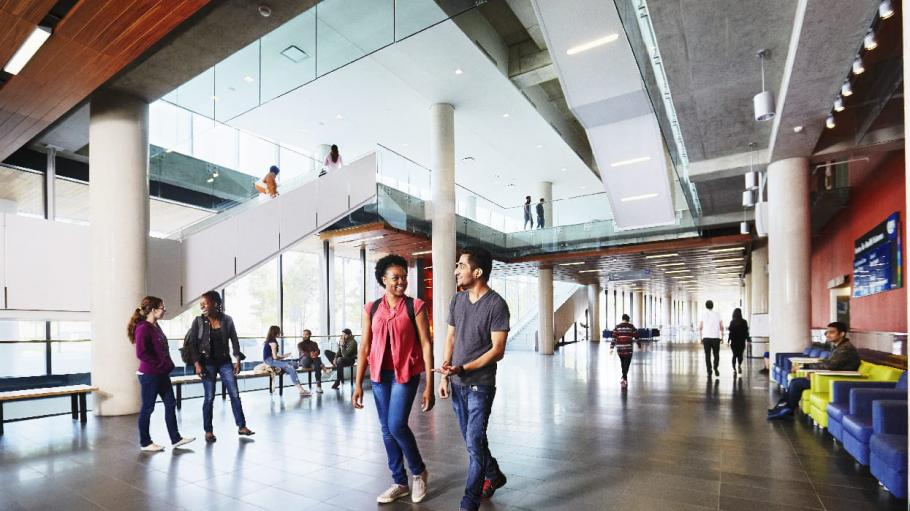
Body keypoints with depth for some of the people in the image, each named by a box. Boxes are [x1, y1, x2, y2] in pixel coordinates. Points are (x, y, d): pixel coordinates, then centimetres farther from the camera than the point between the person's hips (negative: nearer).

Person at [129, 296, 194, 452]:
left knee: (170, 404, 11)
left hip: (162, 374, 9)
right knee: (147, 408, 5)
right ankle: (145, 443, 20)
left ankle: (175, 439, 19)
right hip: (149, 375, -9)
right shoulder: (143, 328, -16)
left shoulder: (155, 326, 10)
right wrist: (160, 364, -16)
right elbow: (141, 353, -22)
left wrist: (168, 364, 7)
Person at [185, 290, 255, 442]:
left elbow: (234, 341, 4)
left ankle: (241, 427, 10)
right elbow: (193, 344, -3)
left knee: (234, 394, 1)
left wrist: (238, 360, -1)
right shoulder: (199, 321, -3)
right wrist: (197, 364, -11)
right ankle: (208, 431, 17)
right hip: (207, 363, -1)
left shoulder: (227, 320, -2)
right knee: (209, 397, 3)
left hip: (225, 362, 1)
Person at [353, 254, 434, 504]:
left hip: (406, 374, -4)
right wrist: (358, 384, 4)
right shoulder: (371, 309, 3)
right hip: (379, 376, 4)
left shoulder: (415, 306, -7)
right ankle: (400, 482, 29)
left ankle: (419, 471, 17)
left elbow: (426, 345, -8)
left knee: (397, 425, -11)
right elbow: (365, 347, 6)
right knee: (386, 429, 10)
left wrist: (429, 386, -11)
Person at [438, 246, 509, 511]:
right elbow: (450, 338, 10)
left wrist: (463, 368, -23)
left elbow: (497, 350, -17)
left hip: (480, 385, -6)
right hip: (458, 384, 6)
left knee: (474, 443, -3)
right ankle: (494, 476, 42)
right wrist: (445, 376, 5)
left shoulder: (496, 305, -15)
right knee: (472, 439, 19)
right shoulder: (457, 299, 3)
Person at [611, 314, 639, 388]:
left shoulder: (617, 327, 5)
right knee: (626, 364, -1)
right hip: (628, 349, -3)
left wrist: (611, 347, 0)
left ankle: (625, 379, 28)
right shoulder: (631, 327, 1)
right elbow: (636, 337, 4)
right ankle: (623, 378, -16)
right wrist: (639, 345, 16)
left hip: (619, 349, 3)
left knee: (623, 364, 18)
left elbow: (614, 338, 0)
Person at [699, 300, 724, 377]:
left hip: (706, 338, 0)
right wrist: (722, 337, 11)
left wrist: (701, 338, 5)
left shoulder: (703, 315, 1)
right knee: (716, 354, 14)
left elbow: (700, 328, -2)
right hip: (716, 337, 0)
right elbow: (721, 327, 1)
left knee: (707, 355, 5)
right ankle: (715, 368, -5)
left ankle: (709, 372, 0)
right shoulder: (717, 315, 3)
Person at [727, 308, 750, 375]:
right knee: (740, 354, 13)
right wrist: (748, 340, 9)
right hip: (742, 341, 1)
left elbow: (730, 332, -7)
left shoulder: (732, 322, -8)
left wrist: (728, 341, 0)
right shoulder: (744, 322, -4)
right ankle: (739, 365, -8)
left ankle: (734, 369, 3)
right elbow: (746, 332, -1)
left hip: (734, 341, 0)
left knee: (735, 355, 8)